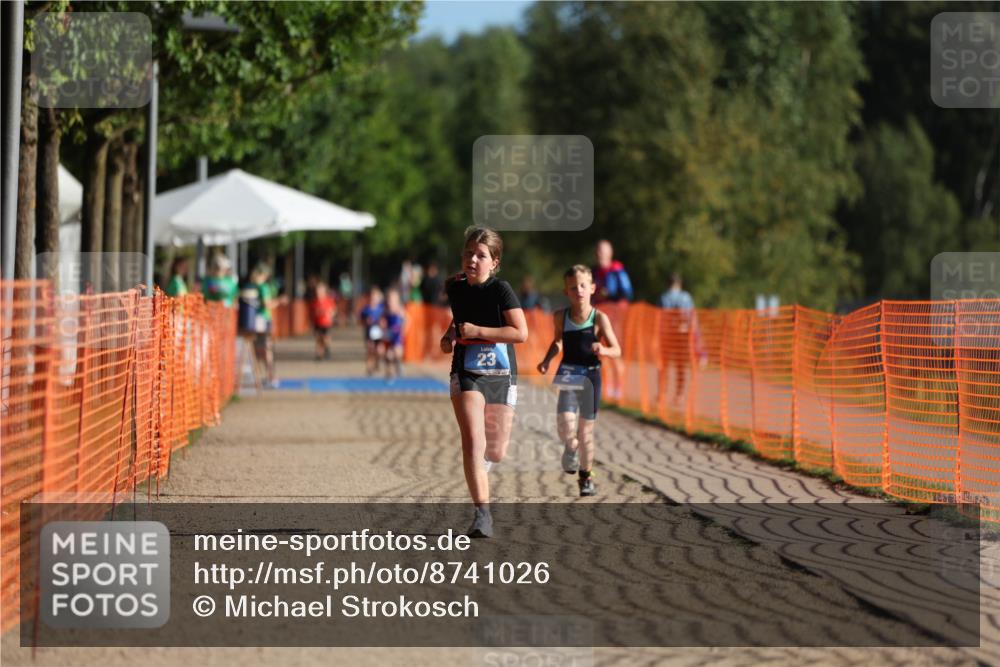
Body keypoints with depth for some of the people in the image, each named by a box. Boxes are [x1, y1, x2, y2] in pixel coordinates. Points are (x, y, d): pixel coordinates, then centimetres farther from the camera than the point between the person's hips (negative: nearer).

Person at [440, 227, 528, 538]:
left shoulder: (500, 290, -9)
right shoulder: (456, 288, 5)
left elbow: (521, 333, -17)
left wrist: (477, 331, -19)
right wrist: (450, 336, 4)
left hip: (501, 375, -1)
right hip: (467, 374, 1)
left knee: (496, 451, 7)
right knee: (473, 441, -18)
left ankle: (480, 463, 46)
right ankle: (482, 513, -20)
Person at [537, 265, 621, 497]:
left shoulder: (599, 318, -8)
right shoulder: (561, 316, -1)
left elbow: (617, 350, -5)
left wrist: (603, 350, -26)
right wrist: (547, 360, 4)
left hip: (590, 377, -1)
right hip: (568, 378, 1)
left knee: (586, 430, 8)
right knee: (566, 429, -16)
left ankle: (586, 476, 27)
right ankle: (571, 447, 20)